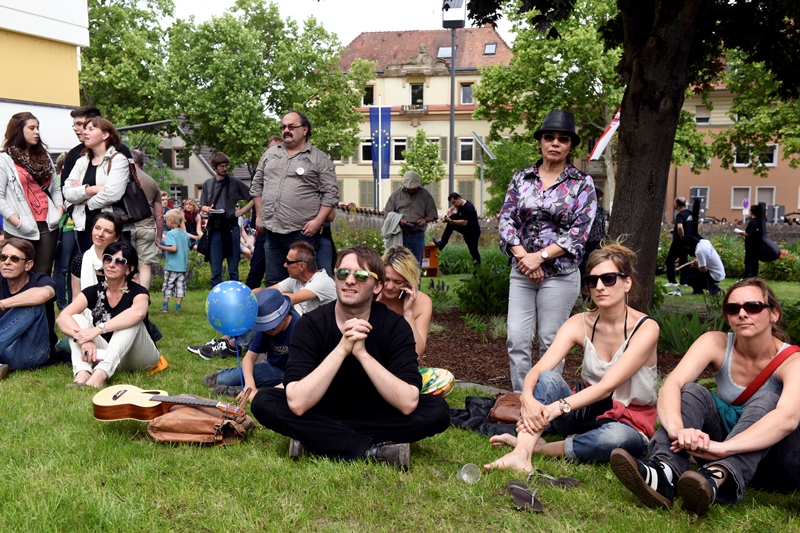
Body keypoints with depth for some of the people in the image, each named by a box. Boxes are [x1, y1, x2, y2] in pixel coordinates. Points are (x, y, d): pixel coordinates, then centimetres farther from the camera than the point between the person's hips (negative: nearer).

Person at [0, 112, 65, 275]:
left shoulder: (44, 156, 17)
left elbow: (55, 187, 17)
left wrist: (59, 209, 0)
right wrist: (16, 221, -16)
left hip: (48, 225, 4)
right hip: (21, 230, -4)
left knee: (43, 274, 6)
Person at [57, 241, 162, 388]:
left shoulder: (137, 292, -11)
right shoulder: (94, 292, -1)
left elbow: (138, 313, -38)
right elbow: (62, 318, -16)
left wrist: (97, 330, -41)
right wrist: (83, 339, -35)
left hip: (138, 358, -3)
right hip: (104, 355, 4)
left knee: (132, 321, -29)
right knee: (76, 319, -14)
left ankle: (100, 374, -47)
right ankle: (82, 375, -38)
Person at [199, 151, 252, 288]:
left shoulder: (235, 182, 2)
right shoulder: (208, 184, 10)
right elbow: (202, 206, 14)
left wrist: (242, 211, -5)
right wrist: (206, 208, -7)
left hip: (230, 227, -2)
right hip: (214, 228, 2)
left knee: (233, 269, 4)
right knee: (215, 270, 6)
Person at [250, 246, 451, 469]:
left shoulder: (395, 326, -15)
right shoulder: (310, 325, -17)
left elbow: (407, 403, -27)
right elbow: (297, 404, -29)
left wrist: (362, 353, -34)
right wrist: (341, 349, -35)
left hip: (375, 416, 0)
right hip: (321, 414, 0)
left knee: (437, 410, -23)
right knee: (263, 402, -25)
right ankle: (374, 450, -25)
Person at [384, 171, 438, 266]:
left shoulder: (425, 194, 5)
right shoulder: (396, 194, 5)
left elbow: (432, 215, 7)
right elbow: (388, 213, 5)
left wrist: (425, 220, -14)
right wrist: (399, 219, -13)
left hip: (418, 236, 0)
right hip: (400, 235, 0)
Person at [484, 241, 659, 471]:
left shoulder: (646, 328, -17)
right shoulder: (579, 323, -5)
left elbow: (607, 386, -27)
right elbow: (538, 370, -17)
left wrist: (557, 408, -40)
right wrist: (528, 399, -40)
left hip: (629, 424, -3)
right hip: (589, 413, 4)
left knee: (618, 437, -39)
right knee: (547, 378, -23)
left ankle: (538, 447, -21)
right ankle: (521, 453, -38)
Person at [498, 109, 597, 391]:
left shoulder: (582, 183, 0)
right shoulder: (521, 178, 8)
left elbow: (579, 230, -8)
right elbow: (506, 219, 3)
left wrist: (540, 257, -15)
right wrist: (523, 256, -11)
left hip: (560, 273, -3)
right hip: (522, 271, 3)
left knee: (551, 342, 3)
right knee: (517, 340, 1)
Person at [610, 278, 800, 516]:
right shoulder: (716, 343, -9)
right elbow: (671, 385, -26)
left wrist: (722, 447, -53)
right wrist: (678, 429, -48)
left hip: (778, 461, -2)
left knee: (766, 400, -29)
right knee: (692, 392, -22)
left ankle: (717, 478, -54)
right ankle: (664, 473, -49)